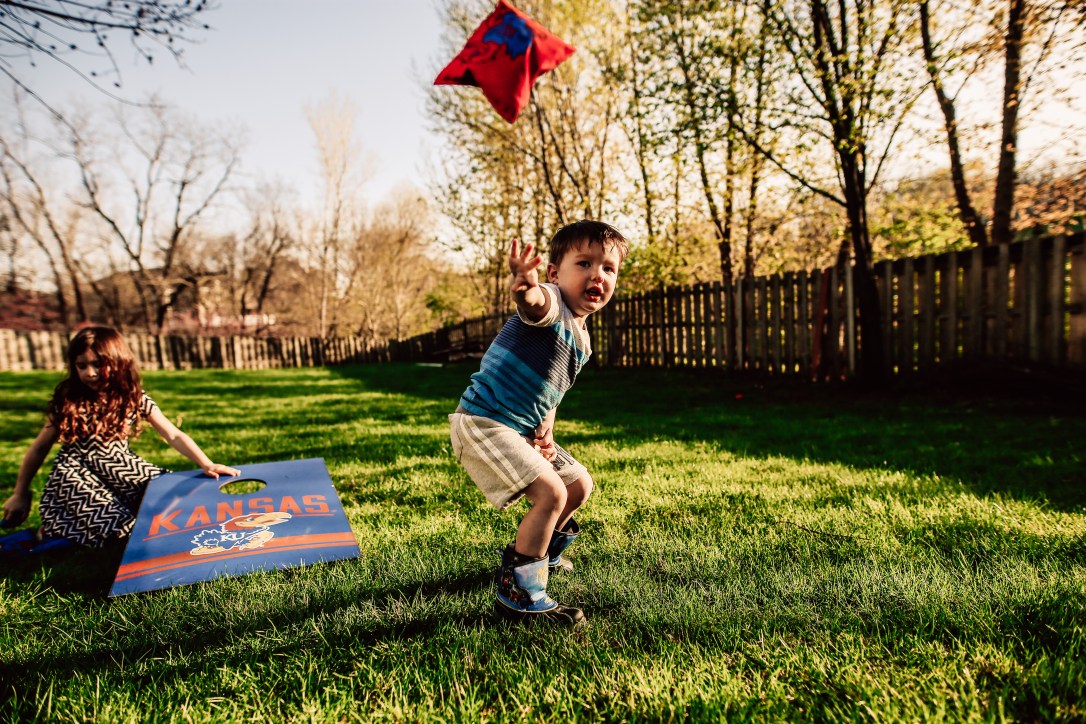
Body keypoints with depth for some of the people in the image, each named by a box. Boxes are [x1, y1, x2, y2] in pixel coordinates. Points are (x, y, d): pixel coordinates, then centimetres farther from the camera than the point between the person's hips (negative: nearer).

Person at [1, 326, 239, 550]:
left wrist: (207, 465, -24)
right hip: (77, 476, -3)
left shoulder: (135, 399, -5)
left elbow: (173, 435, -11)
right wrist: (20, 494, 7)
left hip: (119, 469, 3)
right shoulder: (68, 401, -6)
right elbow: (40, 448, 4)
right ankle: (53, 527, 4)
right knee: (116, 526, -25)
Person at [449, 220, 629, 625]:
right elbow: (533, 302, -41)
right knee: (551, 493, -21)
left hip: (523, 430, 10)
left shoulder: (582, 340, 12)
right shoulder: (552, 302, -15)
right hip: (482, 424, -10)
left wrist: (546, 429, 0)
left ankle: (543, 553, 40)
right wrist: (524, 286, -66)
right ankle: (518, 594, -5)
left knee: (579, 485, 17)